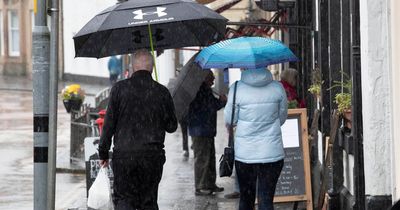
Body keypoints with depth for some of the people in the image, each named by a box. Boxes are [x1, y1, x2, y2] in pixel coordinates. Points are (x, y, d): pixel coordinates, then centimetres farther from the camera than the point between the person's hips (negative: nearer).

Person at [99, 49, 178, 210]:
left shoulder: (119, 88, -3)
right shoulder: (162, 92, 2)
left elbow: (109, 124, -2)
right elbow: (172, 126, 9)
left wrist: (103, 153, 6)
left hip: (123, 154, -1)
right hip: (152, 155, 2)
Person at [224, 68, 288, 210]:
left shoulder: (237, 89, -10)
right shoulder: (277, 88, -4)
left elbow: (229, 120, -1)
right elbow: (282, 118, 8)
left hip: (244, 154, 0)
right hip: (272, 153, 0)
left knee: (246, 198, 14)